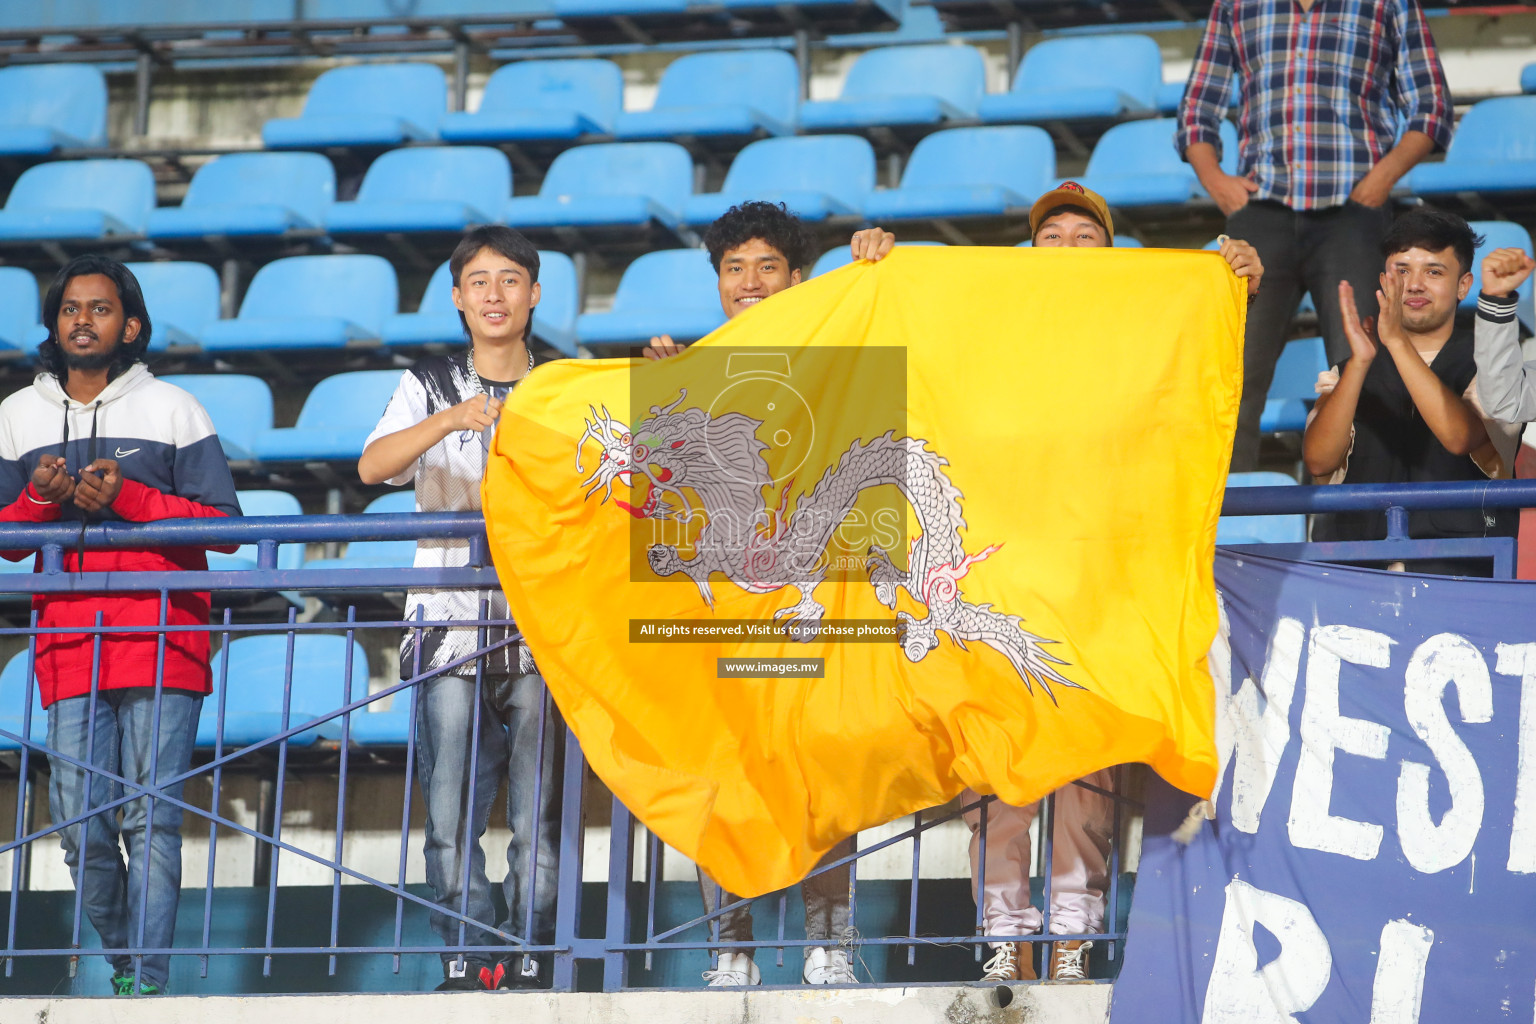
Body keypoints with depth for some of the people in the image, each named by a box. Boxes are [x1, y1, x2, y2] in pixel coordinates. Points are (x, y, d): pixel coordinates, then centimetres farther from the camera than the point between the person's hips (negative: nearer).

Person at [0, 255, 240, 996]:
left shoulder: (172, 409, 6)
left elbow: (224, 525, 0)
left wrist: (128, 498, -12)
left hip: (163, 648, -3)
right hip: (69, 651, 3)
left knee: (152, 821, -10)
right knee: (82, 830, 0)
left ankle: (149, 984, -10)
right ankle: (122, 966, 18)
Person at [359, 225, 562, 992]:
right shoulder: (429, 387, 10)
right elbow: (373, 466, -8)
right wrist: (450, 420, -24)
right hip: (450, 625, 0)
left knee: (539, 813, -6)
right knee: (452, 813, -6)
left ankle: (529, 960, -2)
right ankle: (464, 962, -2)